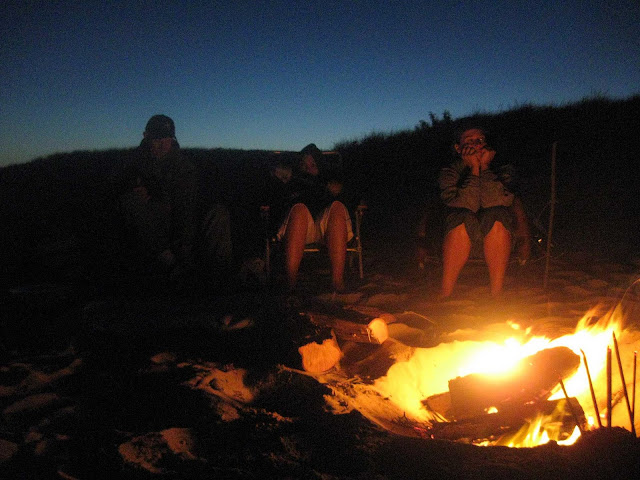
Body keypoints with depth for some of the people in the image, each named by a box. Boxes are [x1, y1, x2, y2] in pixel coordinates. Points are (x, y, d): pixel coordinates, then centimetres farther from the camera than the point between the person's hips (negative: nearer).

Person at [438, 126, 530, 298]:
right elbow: (466, 205, -17)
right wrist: (474, 169, -14)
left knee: (497, 218, -33)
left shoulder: (503, 171, 5)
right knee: (462, 220, -34)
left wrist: (485, 166, -13)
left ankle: (496, 295, -30)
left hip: (495, 237, 1)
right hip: (463, 236, -1)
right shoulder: (449, 173, 2)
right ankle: (444, 296, -31)